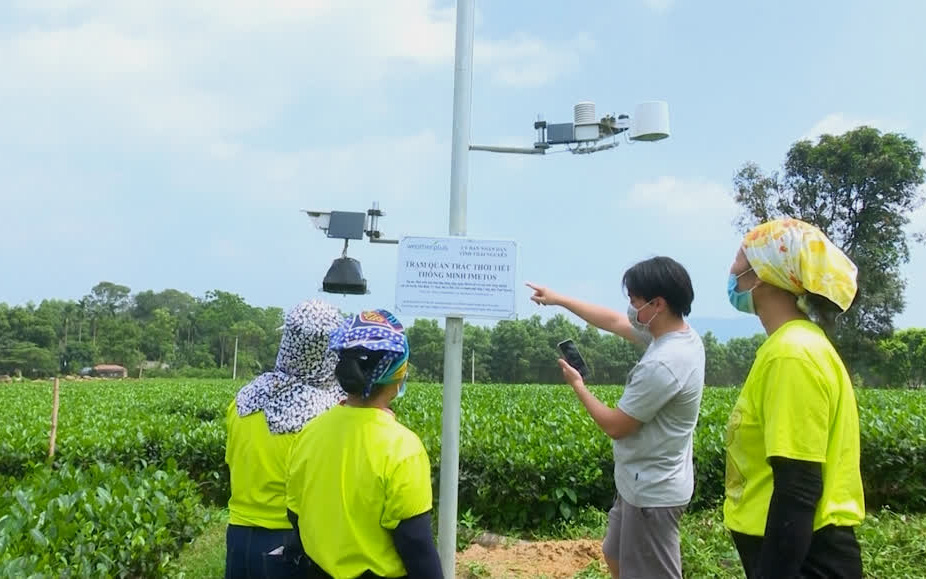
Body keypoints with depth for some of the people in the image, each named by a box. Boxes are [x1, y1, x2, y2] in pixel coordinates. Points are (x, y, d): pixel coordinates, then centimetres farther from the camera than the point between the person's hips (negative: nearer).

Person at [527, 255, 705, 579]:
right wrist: (559, 299, 16)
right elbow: (612, 322, 13)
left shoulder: (662, 364, -31)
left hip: (652, 492, -10)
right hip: (644, 484, 10)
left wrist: (578, 386, -6)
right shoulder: (681, 334, -1)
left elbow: (615, 426, -21)